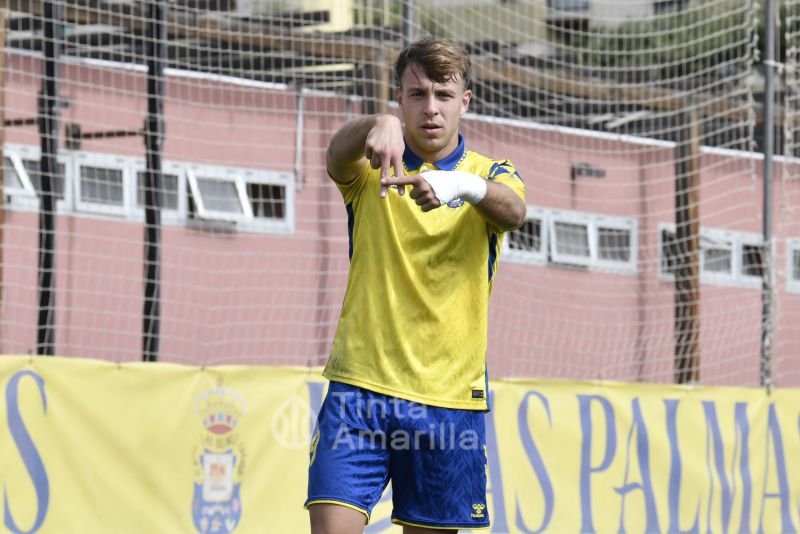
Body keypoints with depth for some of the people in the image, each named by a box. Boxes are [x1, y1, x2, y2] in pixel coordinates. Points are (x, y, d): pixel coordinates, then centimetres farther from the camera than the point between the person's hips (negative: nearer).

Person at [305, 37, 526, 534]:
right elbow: (338, 153, -19)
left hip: (450, 395, 1)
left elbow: (514, 211, -18)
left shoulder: (490, 175, 6)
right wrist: (379, 125, -43)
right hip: (361, 385, -1)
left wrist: (465, 186, -42)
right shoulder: (371, 169, 5)